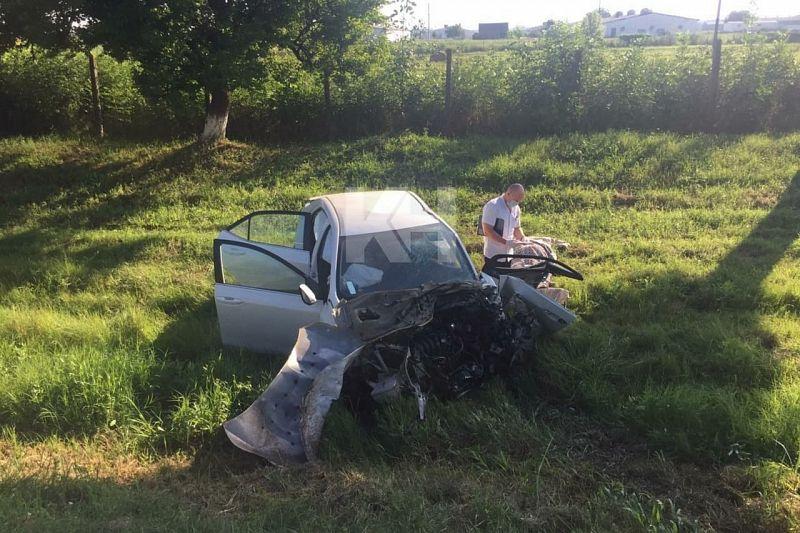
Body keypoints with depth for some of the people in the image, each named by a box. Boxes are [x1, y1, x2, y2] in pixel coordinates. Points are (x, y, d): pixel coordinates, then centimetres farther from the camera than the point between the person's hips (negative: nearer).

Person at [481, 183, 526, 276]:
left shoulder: (516, 209, 9)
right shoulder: (493, 206, -15)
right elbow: (487, 231, -19)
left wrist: (523, 238, 2)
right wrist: (506, 242, -23)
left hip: (509, 254, 7)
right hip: (493, 255, -7)